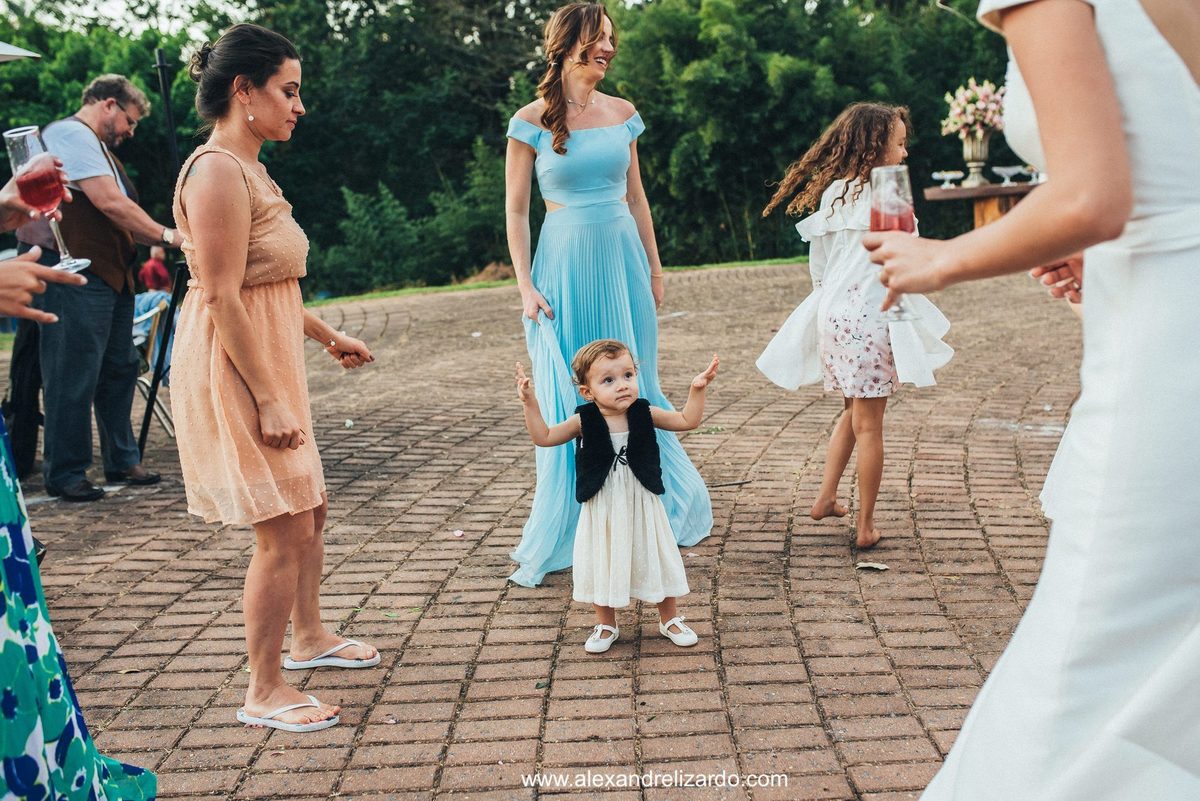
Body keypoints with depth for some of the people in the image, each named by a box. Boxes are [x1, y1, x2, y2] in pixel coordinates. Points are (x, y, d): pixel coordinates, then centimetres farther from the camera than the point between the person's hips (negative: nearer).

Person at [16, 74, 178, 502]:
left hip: (108, 274, 11)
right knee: (74, 375, -6)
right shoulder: (71, 134, -10)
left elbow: (117, 211, 22)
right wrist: (164, 234, -14)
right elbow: (109, 202, -19)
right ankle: (64, 474, 2)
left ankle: (122, 461, 23)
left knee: (119, 369, 13)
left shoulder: (98, 146, 23)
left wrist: (154, 241, 8)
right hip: (74, 276, -11)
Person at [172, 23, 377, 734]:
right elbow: (223, 298, -23)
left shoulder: (249, 170, 14)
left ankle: (310, 637, 39)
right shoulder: (218, 171, -18)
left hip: (272, 362, 10)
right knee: (285, 531, -5)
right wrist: (270, 401, -23)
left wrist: (329, 336, 24)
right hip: (237, 371, -10)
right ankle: (264, 694, 9)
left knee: (310, 509, 20)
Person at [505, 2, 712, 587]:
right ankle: (550, 543, 16)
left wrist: (654, 269, 15)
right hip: (565, 264, -3)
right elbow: (516, 210, -3)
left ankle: (664, 511, 29)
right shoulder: (533, 121, -5)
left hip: (622, 259, 3)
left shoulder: (622, 114, 7)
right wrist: (526, 286, -9)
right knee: (568, 405, 2)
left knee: (634, 391, 12)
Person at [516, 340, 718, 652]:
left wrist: (697, 389, -16)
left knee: (656, 559, 13)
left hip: (641, 506, 1)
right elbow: (544, 437, -10)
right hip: (602, 510, -1)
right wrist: (530, 404, -21)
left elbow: (687, 421, -2)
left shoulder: (644, 414, -9)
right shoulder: (584, 421, -12)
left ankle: (670, 620, 34)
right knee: (601, 565, 12)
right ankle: (606, 625, 34)